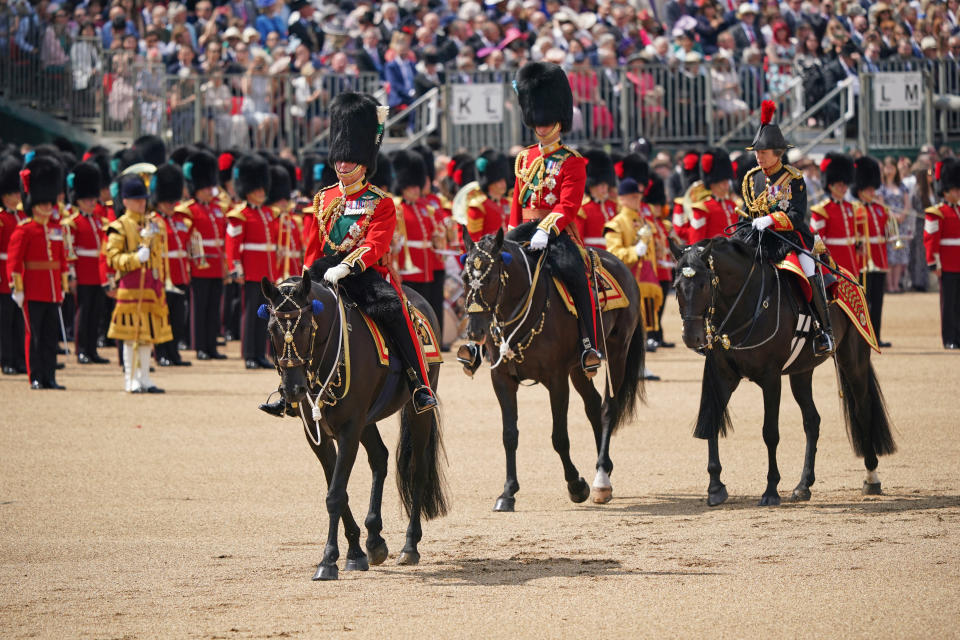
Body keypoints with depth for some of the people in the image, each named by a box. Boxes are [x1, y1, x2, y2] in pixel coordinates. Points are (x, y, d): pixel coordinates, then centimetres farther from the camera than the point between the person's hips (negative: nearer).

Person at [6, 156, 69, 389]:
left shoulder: (56, 231, 12)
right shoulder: (24, 231, -6)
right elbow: (13, 260, -9)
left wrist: (63, 286, 17)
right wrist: (16, 287, -14)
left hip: (52, 292, 6)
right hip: (33, 292, -6)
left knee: (51, 336, 6)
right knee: (34, 335, -1)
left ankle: (49, 377, 10)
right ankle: (36, 377, 2)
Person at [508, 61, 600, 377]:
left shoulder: (572, 161, -1)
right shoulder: (525, 158, 17)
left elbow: (568, 205, -13)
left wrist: (545, 230, -27)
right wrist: (512, 236, 10)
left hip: (558, 231, -6)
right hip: (527, 229, 6)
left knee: (572, 270, -32)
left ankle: (589, 343, -26)